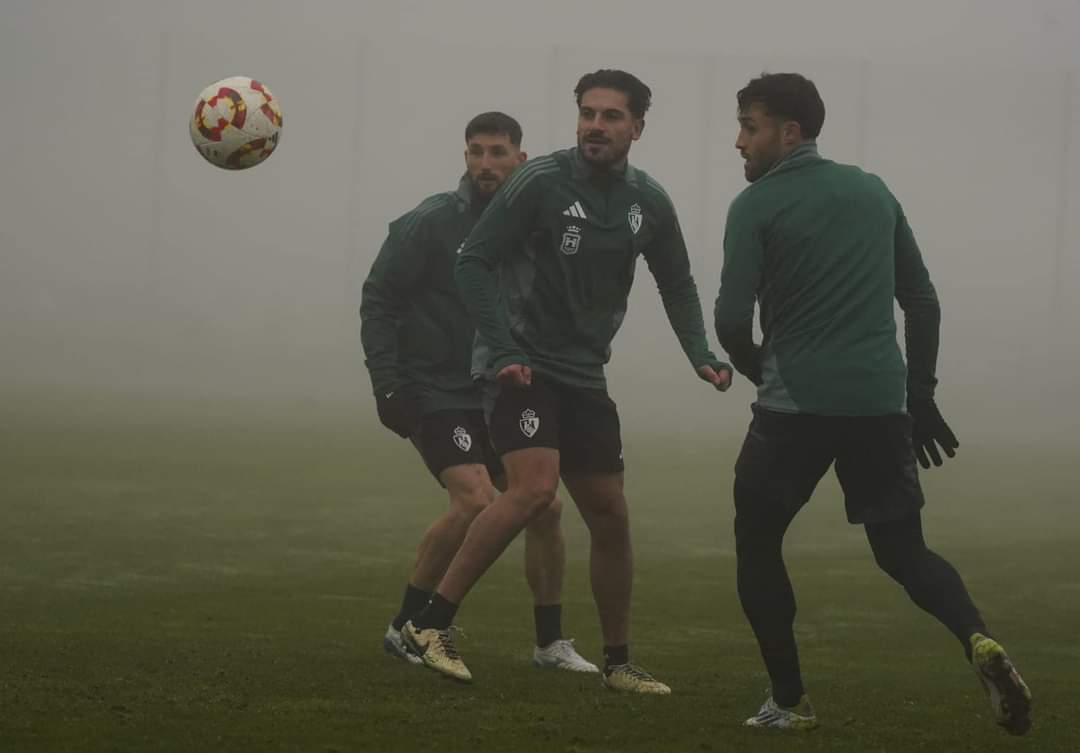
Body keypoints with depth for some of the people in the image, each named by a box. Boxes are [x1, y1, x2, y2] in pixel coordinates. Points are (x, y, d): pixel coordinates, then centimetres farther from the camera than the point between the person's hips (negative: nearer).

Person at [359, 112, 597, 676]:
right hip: (435, 393, -6)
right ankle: (408, 625, -9)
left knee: (544, 508, 4)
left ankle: (550, 642, 20)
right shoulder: (432, 222, -11)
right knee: (476, 500, -23)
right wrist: (386, 383, -14)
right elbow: (377, 300, -8)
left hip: (496, 396, 6)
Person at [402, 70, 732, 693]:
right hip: (521, 366, -6)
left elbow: (677, 285, 17)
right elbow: (474, 263, -11)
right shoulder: (541, 181, -13)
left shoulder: (648, 202, 4)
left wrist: (701, 355, 2)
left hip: (585, 376, 6)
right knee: (535, 489, -26)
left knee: (610, 516, 7)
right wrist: (504, 351, -20)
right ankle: (432, 622, -18)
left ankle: (619, 662, 21)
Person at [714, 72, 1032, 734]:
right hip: (881, 404, 4)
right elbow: (923, 301, 15)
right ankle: (978, 639, -17)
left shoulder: (758, 205, -3)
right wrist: (921, 396, 21)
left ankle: (790, 700, 10)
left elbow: (732, 319, -9)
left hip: (796, 406, -4)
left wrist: (756, 367, 12)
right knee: (903, 549, 12)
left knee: (757, 542, 15)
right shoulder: (874, 192, 14)